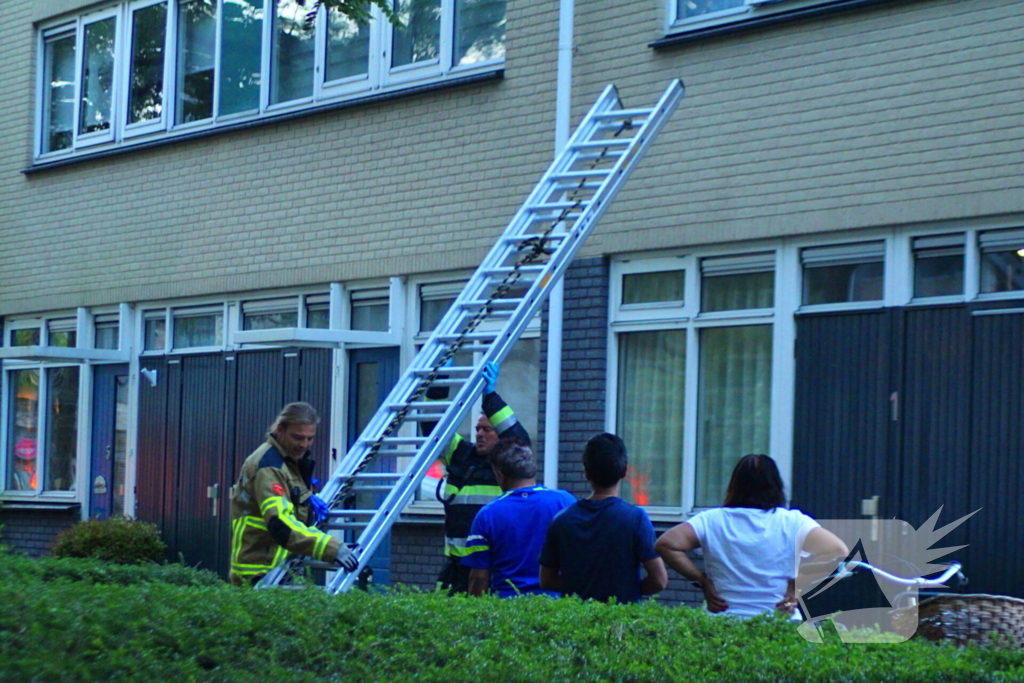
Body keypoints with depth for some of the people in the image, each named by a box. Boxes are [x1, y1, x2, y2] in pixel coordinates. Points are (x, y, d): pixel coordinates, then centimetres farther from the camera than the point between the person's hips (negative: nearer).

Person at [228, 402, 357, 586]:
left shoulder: (293, 460, 14)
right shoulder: (268, 466, -18)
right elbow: (280, 525, -33)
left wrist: (310, 501, 11)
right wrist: (331, 548, -41)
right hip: (260, 572, -10)